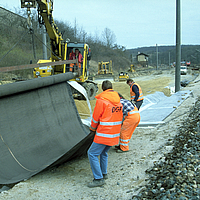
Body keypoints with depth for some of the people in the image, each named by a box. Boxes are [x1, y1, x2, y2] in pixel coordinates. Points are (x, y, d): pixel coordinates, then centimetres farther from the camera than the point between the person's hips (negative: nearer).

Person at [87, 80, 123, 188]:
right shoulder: (118, 100, 8)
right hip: (115, 134, 8)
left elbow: (95, 118, -9)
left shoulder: (101, 100, -14)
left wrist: (92, 129, 8)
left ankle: (99, 178, -1)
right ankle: (104, 173, 33)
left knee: (92, 154, -1)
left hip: (104, 133, -8)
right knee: (104, 153, 25)